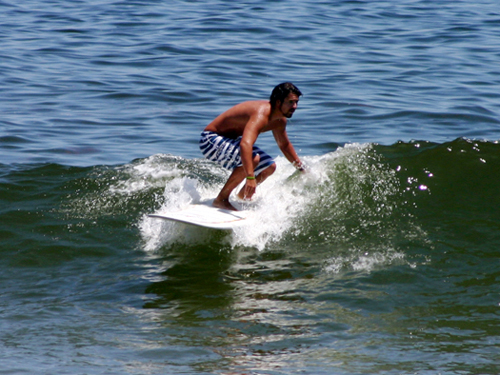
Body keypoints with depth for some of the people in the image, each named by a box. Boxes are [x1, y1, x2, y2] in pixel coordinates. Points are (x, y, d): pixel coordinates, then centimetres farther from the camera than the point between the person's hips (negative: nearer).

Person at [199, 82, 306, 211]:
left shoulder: (280, 121, -2)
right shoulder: (261, 114, -33)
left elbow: (284, 145, 20)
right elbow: (245, 144, -49)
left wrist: (301, 168, 23)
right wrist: (250, 178, -57)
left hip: (232, 140, 10)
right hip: (211, 140, -10)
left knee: (269, 167, 7)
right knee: (253, 158, -32)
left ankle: (242, 196, 28)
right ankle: (221, 199, -20)